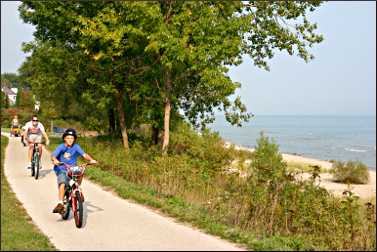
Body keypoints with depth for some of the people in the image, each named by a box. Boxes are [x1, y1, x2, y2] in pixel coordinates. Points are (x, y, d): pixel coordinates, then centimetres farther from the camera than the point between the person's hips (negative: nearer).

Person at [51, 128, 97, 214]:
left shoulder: (76, 147, -3)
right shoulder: (61, 147, -8)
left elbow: (84, 154, -13)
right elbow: (53, 156, -21)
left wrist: (91, 160, -32)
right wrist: (55, 160, -45)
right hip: (61, 170, -2)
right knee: (62, 184, -25)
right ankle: (60, 204, -22)